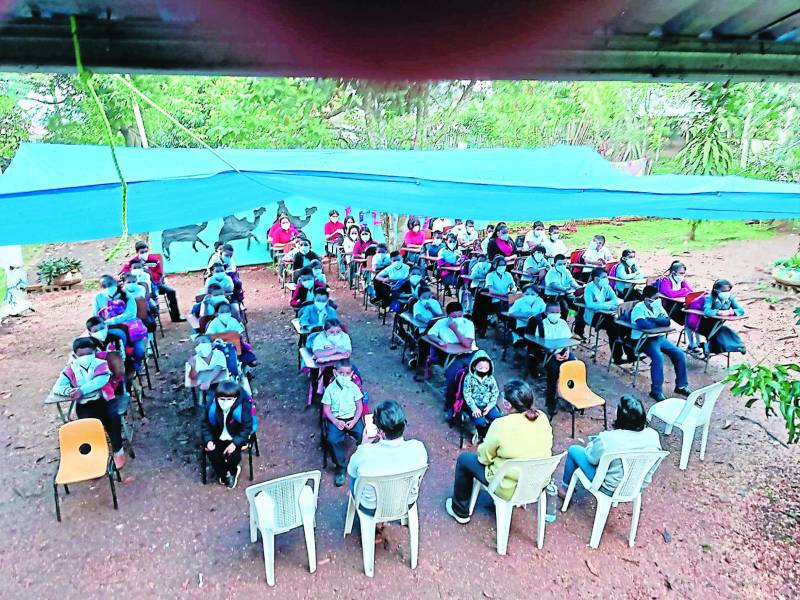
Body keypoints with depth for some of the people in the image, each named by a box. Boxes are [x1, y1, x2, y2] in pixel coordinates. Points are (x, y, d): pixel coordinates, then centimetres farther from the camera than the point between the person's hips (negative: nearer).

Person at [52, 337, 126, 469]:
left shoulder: (101, 364, 1)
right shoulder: (71, 369, 7)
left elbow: (100, 381, -18)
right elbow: (57, 387, -1)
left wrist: (81, 391, -31)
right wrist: (70, 391, -24)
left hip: (104, 399, -1)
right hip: (84, 404, 1)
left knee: (113, 416, -30)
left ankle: (118, 449, -11)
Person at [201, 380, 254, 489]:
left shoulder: (242, 408, -26)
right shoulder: (212, 408, -17)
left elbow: (246, 428, -18)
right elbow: (206, 425, -1)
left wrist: (235, 443, -28)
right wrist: (208, 440, -16)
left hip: (235, 438, -3)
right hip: (218, 438, 3)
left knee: (233, 455, -24)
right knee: (212, 454, -19)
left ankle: (233, 471, 14)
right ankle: (222, 474, 12)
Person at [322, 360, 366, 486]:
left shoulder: (354, 387, -2)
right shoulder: (330, 389, -4)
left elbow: (359, 406, 2)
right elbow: (326, 409, -1)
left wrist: (354, 421, -12)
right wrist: (336, 422, -15)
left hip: (353, 418, 1)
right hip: (336, 419, -1)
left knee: (364, 437, -23)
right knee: (333, 440, -28)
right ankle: (340, 468, -7)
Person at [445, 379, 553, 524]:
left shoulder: (501, 425, -28)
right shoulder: (542, 418, -12)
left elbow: (484, 458, -14)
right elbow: (547, 447, 5)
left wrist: (482, 446, 8)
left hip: (510, 489, -6)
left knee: (463, 459, 15)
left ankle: (460, 511, 30)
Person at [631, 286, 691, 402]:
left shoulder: (657, 306, 6)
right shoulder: (639, 308, -14)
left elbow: (667, 321, -5)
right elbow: (644, 325, -32)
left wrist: (652, 319, -19)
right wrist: (659, 322, -13)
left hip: (660, 337, 7)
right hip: (644, 339, -7)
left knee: (679, 354, -5)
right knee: (658, 357, -30)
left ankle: (681, 386, 12)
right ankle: (656, 391, -17)